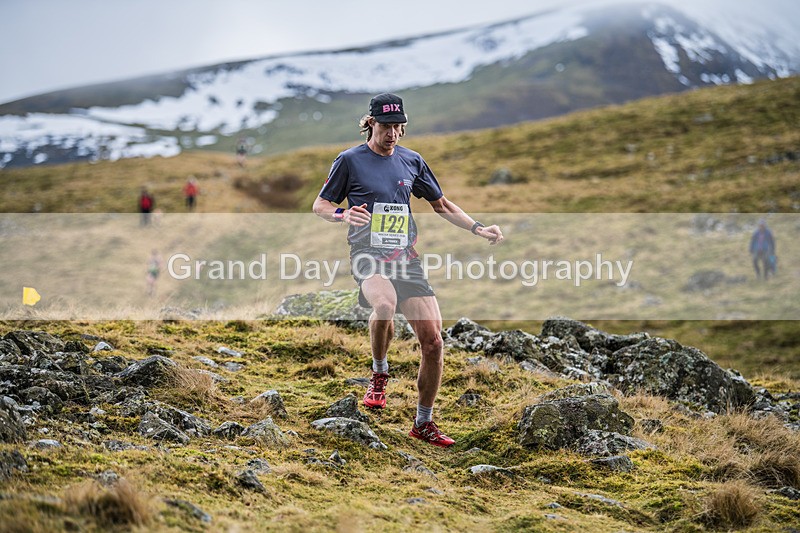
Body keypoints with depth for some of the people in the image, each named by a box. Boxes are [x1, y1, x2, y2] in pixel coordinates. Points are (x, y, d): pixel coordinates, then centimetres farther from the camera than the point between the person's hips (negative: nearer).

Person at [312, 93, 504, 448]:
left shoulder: (412, 161, 13)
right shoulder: (350, 160, 2)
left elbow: (440, 205, 24)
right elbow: (320, 206, 8)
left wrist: (478, 229, 14)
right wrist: (343, 215, -14)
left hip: (406, 259, 4)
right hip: (369, 256, -4)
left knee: (433, 341, -5)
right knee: (385, 304, -37)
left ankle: (423, 423, 12)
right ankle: (379, 374, -8)